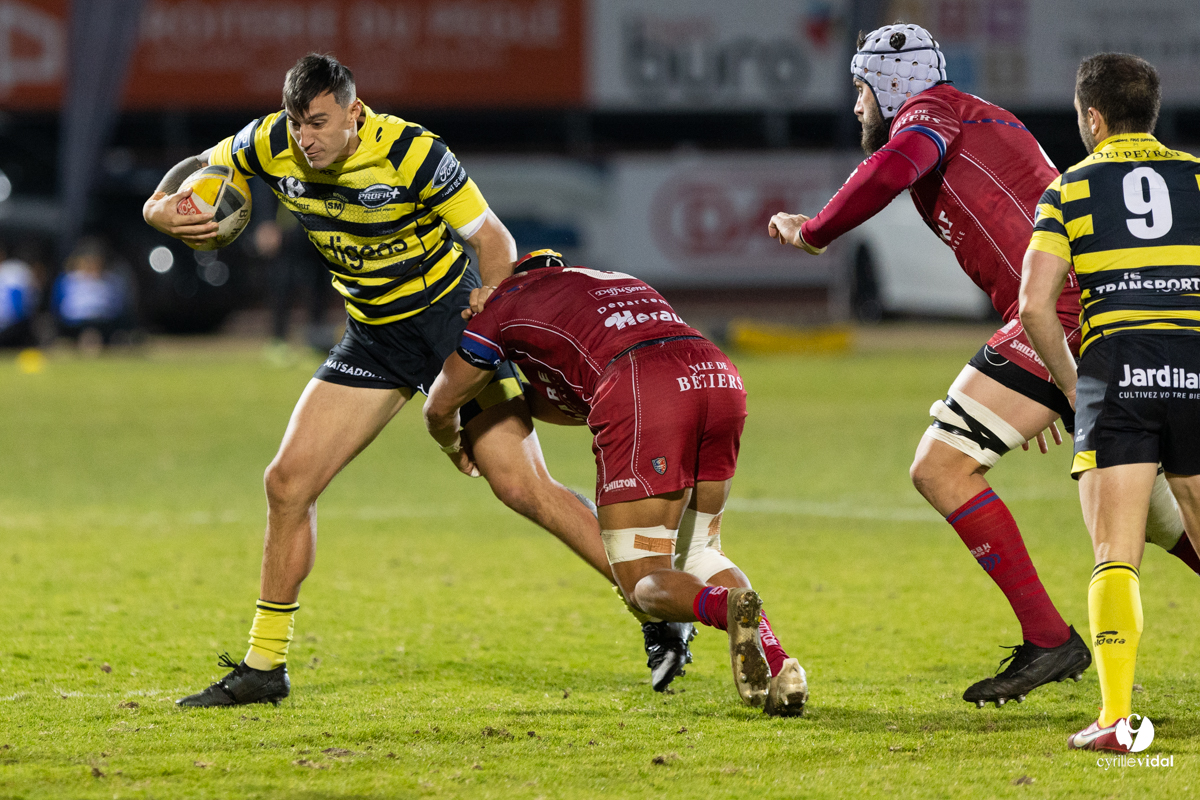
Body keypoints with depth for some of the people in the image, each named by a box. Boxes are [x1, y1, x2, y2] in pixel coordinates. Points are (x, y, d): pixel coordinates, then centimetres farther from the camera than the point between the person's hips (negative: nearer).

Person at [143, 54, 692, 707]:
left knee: (522, 486, -14)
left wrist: (493, 295, -32)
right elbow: (190, 176, 4)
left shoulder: (411, 153, -25)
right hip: (373, 334, 5)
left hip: (451, 313, -5)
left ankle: (657, 610, -4)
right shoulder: (270, 145, -12)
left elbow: (492, 238, -16)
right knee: (288, 481, -4)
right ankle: (264, 667, 7)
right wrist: (161, 211, -17)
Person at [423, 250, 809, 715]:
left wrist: (455, 448, 57)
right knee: (697, 555, 22)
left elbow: (440, 408, 36)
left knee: (644, 583, 2)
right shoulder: (618, 280, 41)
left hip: (644, 398, -5)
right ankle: (775, 664, -5)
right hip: (719, 376, 5)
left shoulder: (509, 299, 25)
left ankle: (725, 606, -32)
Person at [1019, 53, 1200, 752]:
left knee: (1116, 558, -4)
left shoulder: (1071, 188, 10)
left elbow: (1035, 305, 0)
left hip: (1116, 371, -2)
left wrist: (1071, 381, 13)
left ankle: (1117, 716, -18)